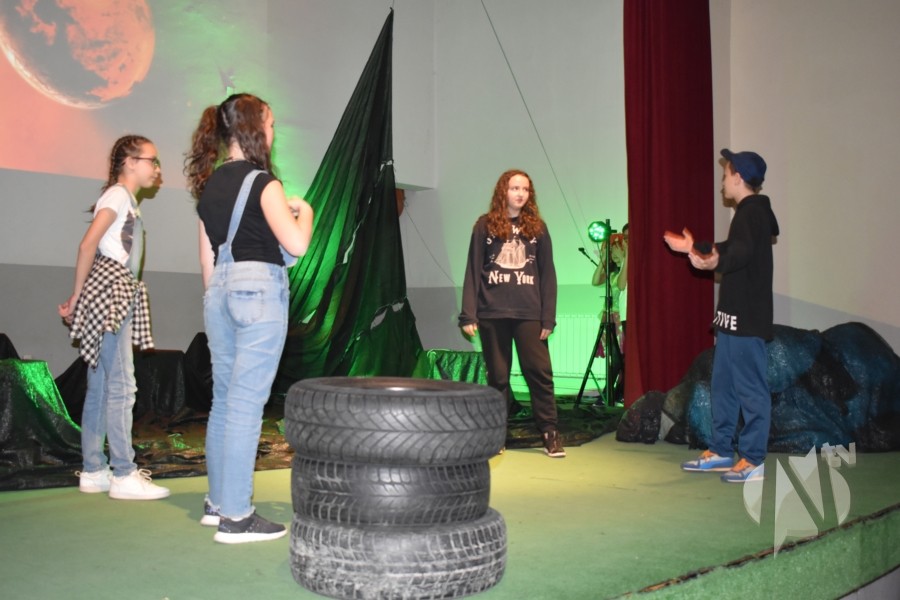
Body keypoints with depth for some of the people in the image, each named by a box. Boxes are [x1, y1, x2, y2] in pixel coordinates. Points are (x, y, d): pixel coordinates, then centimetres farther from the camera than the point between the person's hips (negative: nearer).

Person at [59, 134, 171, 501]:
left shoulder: (126, 199, 21)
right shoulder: (118, 194, -7)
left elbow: (101, 248, 15)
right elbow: (88, 245, -17)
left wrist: (79, 299, 8)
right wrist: (76, 298, -12)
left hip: (119, 295, 9)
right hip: (109, 291, -9)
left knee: (100, 387, 9)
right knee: (121, 385, -10)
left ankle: (93, 472, 14)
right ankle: (124, 476, -7)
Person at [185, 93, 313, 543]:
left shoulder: (208, 184, 13)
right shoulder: (262, 181, -9)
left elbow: (207, 256, 16)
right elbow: (296, 244, -18)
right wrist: (303, 211, 1)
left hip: (220, 291, 8)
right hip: (259, 289, -8)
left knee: (224, 399, 15)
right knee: (246, 403, -5)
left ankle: (218, 501, 25)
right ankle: (235, 517, 0)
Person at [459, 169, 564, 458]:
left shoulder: (537, 227, 9)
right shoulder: (485, 226, 6)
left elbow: (547, 275, 7)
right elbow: (473, 272, 3)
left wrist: (548, 317, 0)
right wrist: (468, 315, -4)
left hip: (529, 314, 1)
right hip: (492, 314, 0)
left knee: (539, 372, -5)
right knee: (497, 376, 6)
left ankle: (550, 433, 2)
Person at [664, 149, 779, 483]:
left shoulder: (754, 211, -13)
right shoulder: (748, 212, 18)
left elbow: (742, 253, -29)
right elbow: (731, 250, 29)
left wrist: (717, 262, -42)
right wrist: (694, 248, 34)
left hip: (747, 319, -11)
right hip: (733, 317, 11)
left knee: (750, 389, -5)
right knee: (723, 386, 15)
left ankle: (753, 461, 1)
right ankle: (721, 451, 24)